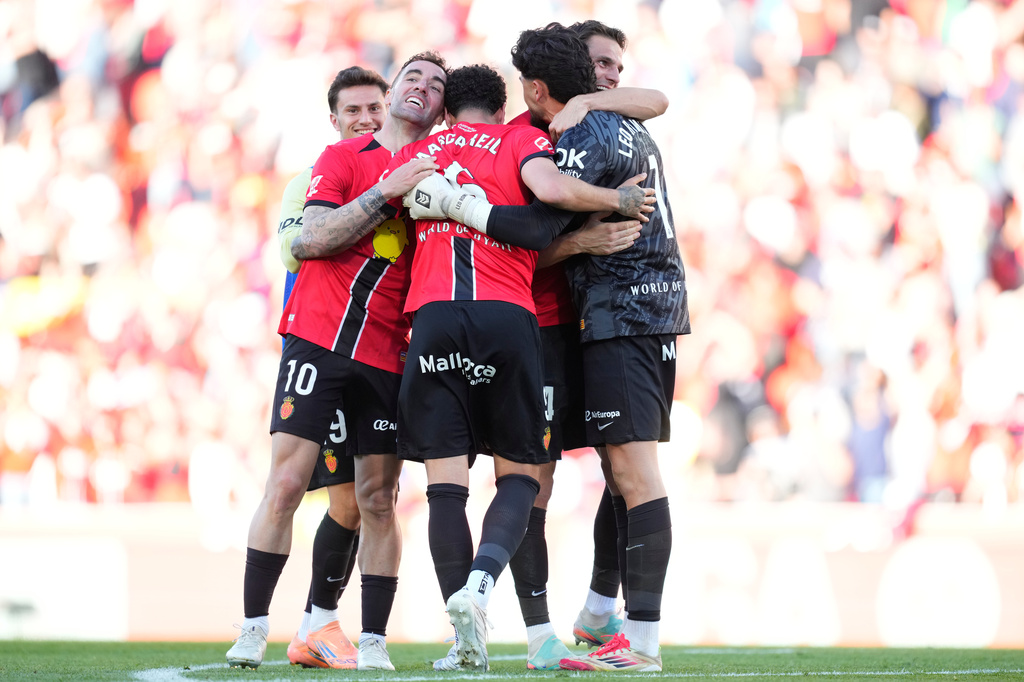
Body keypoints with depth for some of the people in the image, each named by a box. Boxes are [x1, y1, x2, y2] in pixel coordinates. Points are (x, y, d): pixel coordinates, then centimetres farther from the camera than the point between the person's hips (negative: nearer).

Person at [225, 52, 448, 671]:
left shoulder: (440, 172, 12)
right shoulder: (342, 159, 6)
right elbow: (310, 241, -8)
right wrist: (386, 192, -14)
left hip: (387, 356, 2)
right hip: (317, 337, -2)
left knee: (378, 497, 2)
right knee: (286, 484, -8)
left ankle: (374, 639, 6)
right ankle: (254, 626, -2)